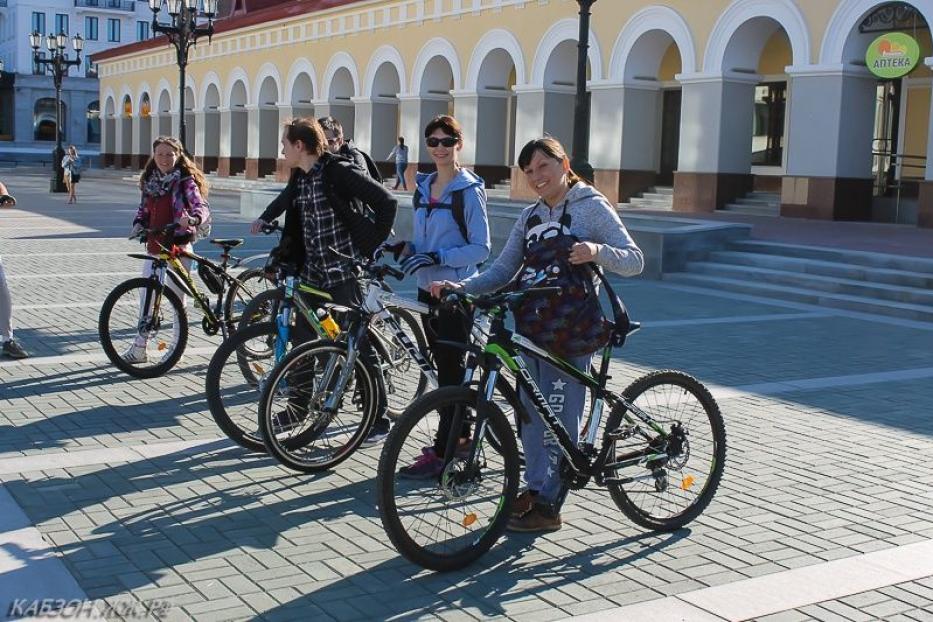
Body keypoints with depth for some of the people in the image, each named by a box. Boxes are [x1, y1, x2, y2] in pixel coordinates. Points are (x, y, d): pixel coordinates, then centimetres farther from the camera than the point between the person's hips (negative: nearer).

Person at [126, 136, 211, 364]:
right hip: (154, 244, 6)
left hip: (178, 246, -6)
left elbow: (202, 207, -19)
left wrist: (193, 219, -41)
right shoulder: (149, 180, 10)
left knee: (177, 297, 2)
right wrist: (138, 225, -1)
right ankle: (139, 348, 16)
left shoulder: (185, 181, -7)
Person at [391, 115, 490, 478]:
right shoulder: (422, 187, 11)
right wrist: (405, 248, -2)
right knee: (442, 366, 14)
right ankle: (460, 435, 27)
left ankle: (441, 454, -1)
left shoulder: (469, 190, -10)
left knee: (450, 369, -4)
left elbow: (481, 247, -13)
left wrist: (437, 257, -23)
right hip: (427, 289, 7)